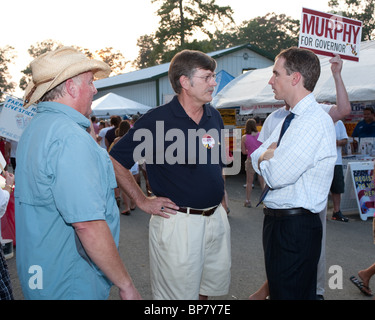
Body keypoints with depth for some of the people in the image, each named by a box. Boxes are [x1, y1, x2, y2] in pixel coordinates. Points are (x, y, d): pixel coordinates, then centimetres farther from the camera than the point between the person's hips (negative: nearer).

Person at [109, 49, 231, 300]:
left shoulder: (215, 117, 6)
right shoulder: (156, 120, -15)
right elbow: (116, 160, -9)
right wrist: (143, 201, -9)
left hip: (216, 219, 7)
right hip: (178, 221, -6)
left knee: (209, 288, 21)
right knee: (178, 293, 7)